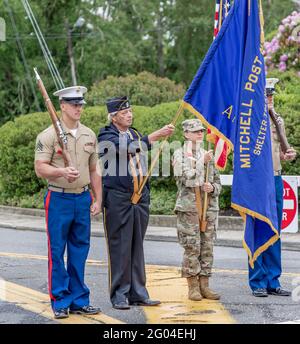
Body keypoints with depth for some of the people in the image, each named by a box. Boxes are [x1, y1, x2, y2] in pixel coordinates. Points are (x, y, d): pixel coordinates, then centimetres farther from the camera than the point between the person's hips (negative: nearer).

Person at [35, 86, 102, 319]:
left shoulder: (89, 135, 10)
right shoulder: (48, 135, -6)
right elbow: (40, 168, -11)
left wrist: (98, 200, 11)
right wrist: (61, 171, -28)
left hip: (83, 199, 5)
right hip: (58, 200, -4)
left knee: (80, 252, 9)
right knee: (57, 253, 0)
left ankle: (79, 300, 17)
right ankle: (60, 302, 9)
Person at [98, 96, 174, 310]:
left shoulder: (135, 134, 17)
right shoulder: (107, 136, -4)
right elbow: (125, 148, -24)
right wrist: (154, 137, -28)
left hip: (140, 198, 6)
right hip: (118, 198, -6)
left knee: (137, 247, 8)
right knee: (120, 247, -4)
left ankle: (138, 294, 13)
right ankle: (119, 295, 3)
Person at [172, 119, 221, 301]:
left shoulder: (208, 155, 14)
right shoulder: (180, 155, 0)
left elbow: (218, 183, 16)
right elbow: (187, 179, -13)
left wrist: (212, 188, -6)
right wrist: (203, 163, -14)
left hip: (210, 208, 5)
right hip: (189, 208, -5)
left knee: (207, 248, 4)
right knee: (192, 248, -4)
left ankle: (205, 285, 11)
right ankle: (193, 287, 3)